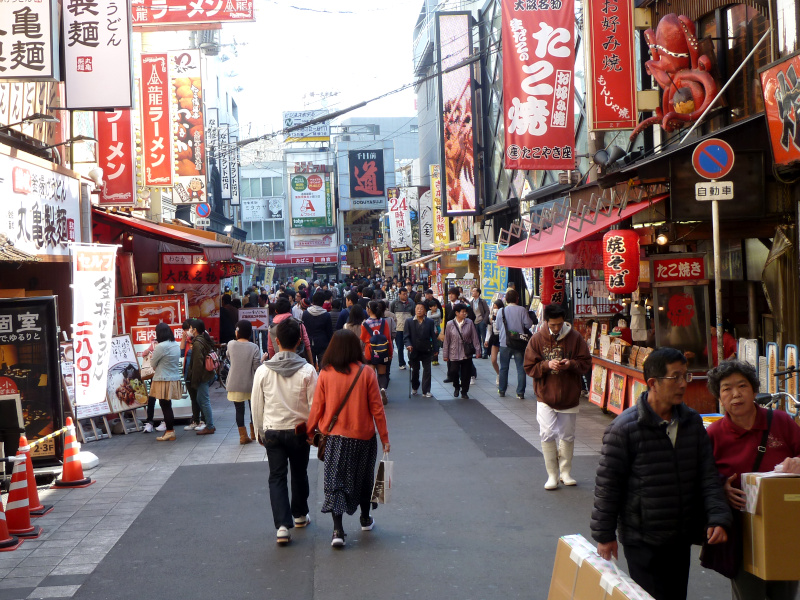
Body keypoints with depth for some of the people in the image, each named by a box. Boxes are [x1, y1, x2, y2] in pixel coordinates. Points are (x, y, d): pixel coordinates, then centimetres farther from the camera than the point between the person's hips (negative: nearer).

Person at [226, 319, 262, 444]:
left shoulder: (231, 345, -6)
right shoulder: (254, 348, -12)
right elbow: (257, 367, -13)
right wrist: (263, 359, 5)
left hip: (235, 385, 1)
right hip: (250, 385, -1)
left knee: (239, 410, 8)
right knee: (253, 408, 18)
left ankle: (243, 436, 7)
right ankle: (254, 433, 29)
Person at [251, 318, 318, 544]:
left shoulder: (263, 370, -9)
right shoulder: (307, 371, -14)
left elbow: (256, 405, -2)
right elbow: (314, 405, -9)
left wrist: (260, 431, 12)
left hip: (272, 432, 0)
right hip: (299, 431, 0)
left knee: (277, 477, 4)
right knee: (299, 473, 19)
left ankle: (282, 525, -7)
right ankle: (300, 515, 36)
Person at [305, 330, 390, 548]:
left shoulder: (325, 374, -9)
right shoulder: (366, 373, -10)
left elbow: (317, 407, -4)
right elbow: (376, 408, -6)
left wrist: (309, 430, 11)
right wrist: (384, 436, 3)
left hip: (335, 436, -1)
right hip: (363, 435, 1)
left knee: (335, 481, 3)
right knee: (363, 478, 20)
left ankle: (338, 530, -10)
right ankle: (365, 519, 37)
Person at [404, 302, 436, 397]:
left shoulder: (430, 322, 3)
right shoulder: (409, 322, 2)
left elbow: (433, 336, 4)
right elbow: (406, 336, -3)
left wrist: (435, 349, -1)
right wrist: (408, 345, -20)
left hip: (426, 351, 0)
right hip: (414, 350, 0)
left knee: (427, 371, -5)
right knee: (415, 370, 14)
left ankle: (426, 391, -1)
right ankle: (414, 388, 34)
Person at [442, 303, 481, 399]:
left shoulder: (469, 323, -1)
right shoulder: (450, 324, -2)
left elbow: (474, 338, 3)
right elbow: (446, 340, 2)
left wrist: (477, 350, 1)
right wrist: (445, 354, 3)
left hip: (467, 354, 1)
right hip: (454, 354, -1)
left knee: (466, 374, 4)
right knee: (453, 372, -5)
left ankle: (464, 392, 22)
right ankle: (456, 387, 24)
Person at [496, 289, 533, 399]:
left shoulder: (501, 311, -5)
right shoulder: (522, 310, -9)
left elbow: (498, 326, 3)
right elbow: (528, 325, -10)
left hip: (505, 343, 1)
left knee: (504, 368, 14)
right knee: (521, 368, 5)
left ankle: (501, 390, 20)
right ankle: (520, 393, 3)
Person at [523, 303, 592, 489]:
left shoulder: (575, 338, -2)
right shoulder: (537, 339, -3)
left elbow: (586, 363, -1)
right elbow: (529, 367, -3)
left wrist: (571, 364, -20)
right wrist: (547, 365, -19)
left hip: (570, 397, 1)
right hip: (546, 397, -1)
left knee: (568, 436, 10)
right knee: (547, 436, -6)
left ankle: (565, 472, 26)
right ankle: (552, 475, 5)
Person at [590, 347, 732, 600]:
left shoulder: (692, 422, 3)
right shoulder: (625, 427, -15)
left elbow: (708, 475, 5)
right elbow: (607, 484, -9)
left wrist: (718, 517, -9)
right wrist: (604, 535, -5)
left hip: (681, 538, 6)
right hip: (642, 539, -6)